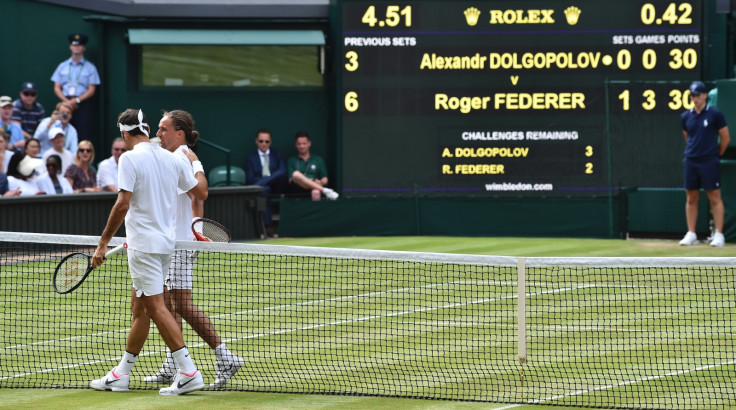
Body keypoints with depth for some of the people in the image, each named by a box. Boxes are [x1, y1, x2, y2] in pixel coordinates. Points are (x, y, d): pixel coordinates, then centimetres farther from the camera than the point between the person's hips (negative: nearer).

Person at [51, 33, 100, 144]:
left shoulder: (90, 67, 8)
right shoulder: (63, 66, 15)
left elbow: (91, 90, 1)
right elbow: (57, 88, 10)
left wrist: (76, 100, -13)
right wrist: (67, 101, -8)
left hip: (82, 104, -2)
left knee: (83, 135, -11)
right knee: (64, 136, -6)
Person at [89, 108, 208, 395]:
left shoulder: (130, 159, -12)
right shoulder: (172, 159, 7)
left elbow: (123, 204, -19)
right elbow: (201, 192, 15)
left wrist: (103, 242, -13)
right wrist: (196, 164, 33)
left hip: (144, 245, -8)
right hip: (166, 241, 8)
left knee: (156, 308, -8)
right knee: (140, 309, 14)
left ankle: (188, 372, -15)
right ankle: (121, 375, 21)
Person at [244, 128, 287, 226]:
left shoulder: (277, 155, 18)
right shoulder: (251, 158, 15)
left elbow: (283, 172, -2)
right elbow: (250, 179, 2)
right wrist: (265, 182, -17)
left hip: (276, 187, 1)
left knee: (280, 174, -32)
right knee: (265, 189, -40)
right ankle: (266, 225, -46)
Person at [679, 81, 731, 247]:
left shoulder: (715, 115, -4)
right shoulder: (686, 117, 8)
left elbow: (726, 138, 1)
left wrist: (716, 155, 8)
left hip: (709, 163, -4)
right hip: (691, 162, 5)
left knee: (715, 198, -4)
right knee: (691, 198, 6)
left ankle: (719, 234, -3)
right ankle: (691, 234, 11)